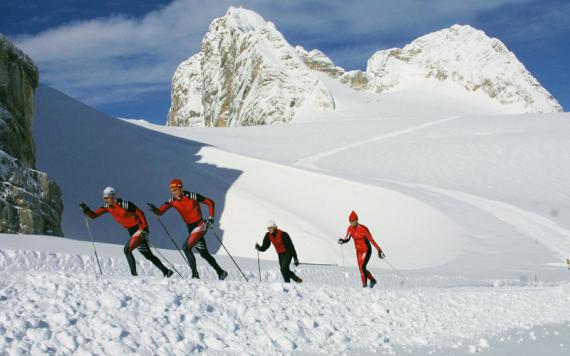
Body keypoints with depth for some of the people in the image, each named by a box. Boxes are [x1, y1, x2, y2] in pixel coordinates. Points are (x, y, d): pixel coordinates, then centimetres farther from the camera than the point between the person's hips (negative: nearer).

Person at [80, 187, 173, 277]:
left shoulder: (123, 204, -20)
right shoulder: (107, 207, 0)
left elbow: (140, 213, -16)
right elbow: (94, 215, 0)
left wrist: (145, 229, -19)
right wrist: (86, 210, -18)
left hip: (139, 229, -8)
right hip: (132, 231, 8)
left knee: (127, 249, -21)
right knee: (148, 255, 11)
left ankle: (134, 274, -16)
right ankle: (166, 271, 20)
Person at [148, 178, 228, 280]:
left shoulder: (192, 196, -17)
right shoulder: (172, 200, -2)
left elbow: (210, 203, -7)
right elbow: (160, 212, -8)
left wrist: (211, 218, -11)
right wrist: (153, 209, -30)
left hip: (200, 225, -7)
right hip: (191, 228, 7)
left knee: (186, 247, -22)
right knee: (204, 254, 14)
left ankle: (195, 274, -16)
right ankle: (221, 272, 27)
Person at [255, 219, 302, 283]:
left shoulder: (283, 234, -24)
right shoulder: (268, 235, -7)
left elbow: (291, 246, -20)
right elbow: (265, 247, -5)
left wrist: (295, 258, -20)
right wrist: (259, 248, -28)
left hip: (287, 253, -6)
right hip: (280, 254, 6)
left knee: (283, 269, -22)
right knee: (286, 271, 11)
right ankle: (297, 279, 31)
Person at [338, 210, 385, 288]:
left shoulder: (363, 229, -23)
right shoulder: (350, 228, -5)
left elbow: (371, 240, -22)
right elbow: (347, 238, -3)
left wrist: (379, 250, -23)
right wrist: (342, 241, -27)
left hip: (366, 250, -7)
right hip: (359, 251, 7)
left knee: (362, 267, -20)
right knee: (361, 268, 11)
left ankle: (365, 285, -13)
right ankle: (372, 280, 34)